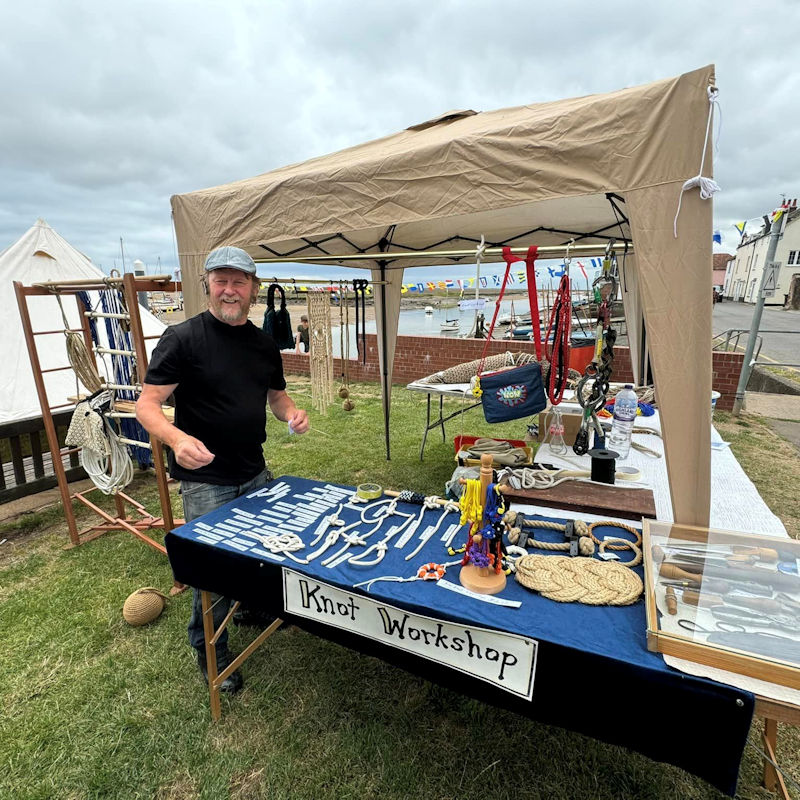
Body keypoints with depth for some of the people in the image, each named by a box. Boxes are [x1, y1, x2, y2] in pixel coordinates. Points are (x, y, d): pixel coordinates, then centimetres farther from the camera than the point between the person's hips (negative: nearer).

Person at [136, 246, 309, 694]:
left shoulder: (265, 344, 4)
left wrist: (292, 413, -8)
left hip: (256, 473, 6)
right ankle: (210, 650, 34)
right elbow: (147, 404, -15)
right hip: (206, 481, -5)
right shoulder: (183, 338, -14)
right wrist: (177, 438, -34)